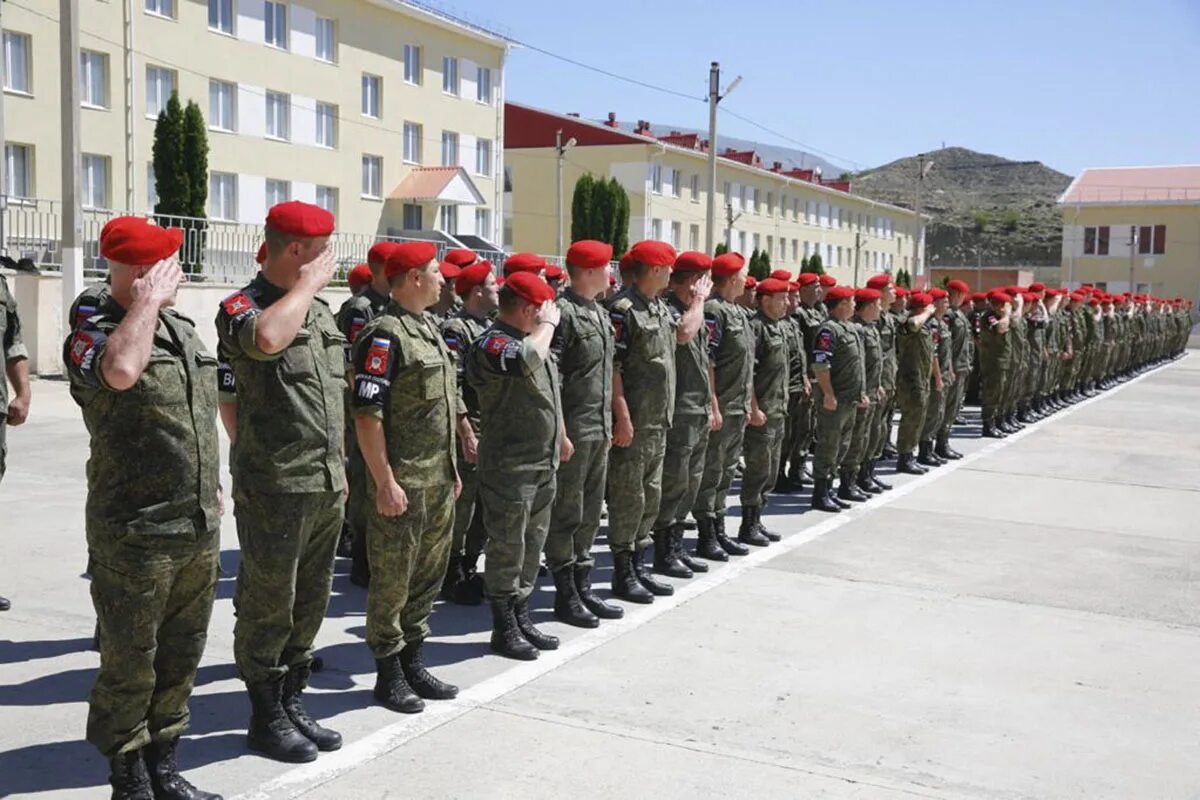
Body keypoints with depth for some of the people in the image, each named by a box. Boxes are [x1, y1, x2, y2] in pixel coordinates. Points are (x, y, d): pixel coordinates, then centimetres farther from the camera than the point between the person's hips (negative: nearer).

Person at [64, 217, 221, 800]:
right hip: (136, 535, -7)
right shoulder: (92, 335, -10)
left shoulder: (183, 329, 13)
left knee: (180, 659, 16)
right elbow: (122, 370, -36)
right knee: (130, 666, 4)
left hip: (199, 531, 7)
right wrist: (147, 302, -22)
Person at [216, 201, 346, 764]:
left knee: (309, 605, 15)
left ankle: (293, 703, 28)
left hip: (325, 487, 8)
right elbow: (267, 338, -35)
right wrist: (308, 283, -19)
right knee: (268, 608, 4)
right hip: (274, 490, -7)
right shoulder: (242, 306, -9)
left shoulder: (321, 311, 14)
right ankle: (266, 717, 17)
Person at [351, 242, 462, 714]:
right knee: (392, 580, 2)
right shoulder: (385, 335, -14)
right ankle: (388, 675, 14)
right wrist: (385, 481, -20)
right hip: (402, 482, -9)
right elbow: (367, 414, -19)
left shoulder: (429, 328, 15)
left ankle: (413, 663, 27)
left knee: (429, 573, 15)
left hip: (439, 479, 9)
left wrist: (452, 468, 20)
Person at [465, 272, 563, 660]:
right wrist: (549, 323, -20)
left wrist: (559, 442, 23)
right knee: (507, 548, 0)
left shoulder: (532, 339, 15)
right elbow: (525, 360, -37)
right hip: (510, 465, -9)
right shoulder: (493, 342, -15)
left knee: (532, 545, 15)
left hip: (543, 463, 9)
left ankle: (522, 618, 26)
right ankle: (504, 628, 11)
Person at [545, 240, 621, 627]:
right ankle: (565, 596, 10)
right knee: (566, 515, 1)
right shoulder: (563, 312, -14)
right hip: (574, 432, -9)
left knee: (590, 515, 14)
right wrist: (560, 432, -20)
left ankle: (583, 588, 24)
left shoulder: (599, 312, 15)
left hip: (599, 432, 9)